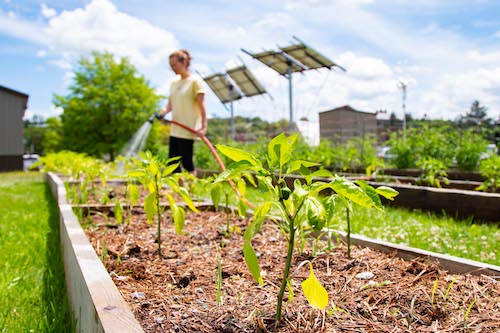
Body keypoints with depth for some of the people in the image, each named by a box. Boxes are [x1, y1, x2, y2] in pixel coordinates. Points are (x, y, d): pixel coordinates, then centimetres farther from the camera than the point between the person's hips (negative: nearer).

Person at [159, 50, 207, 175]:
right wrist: (163, 112, -7)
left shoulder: (195, 81, -5)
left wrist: (203, 126, -19)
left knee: (186, 162, -6)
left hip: (188, 130, -7)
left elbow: (202, 105, -11)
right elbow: (170, 104, 15)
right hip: (174, 130, 7)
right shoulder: (174, 82, 15)